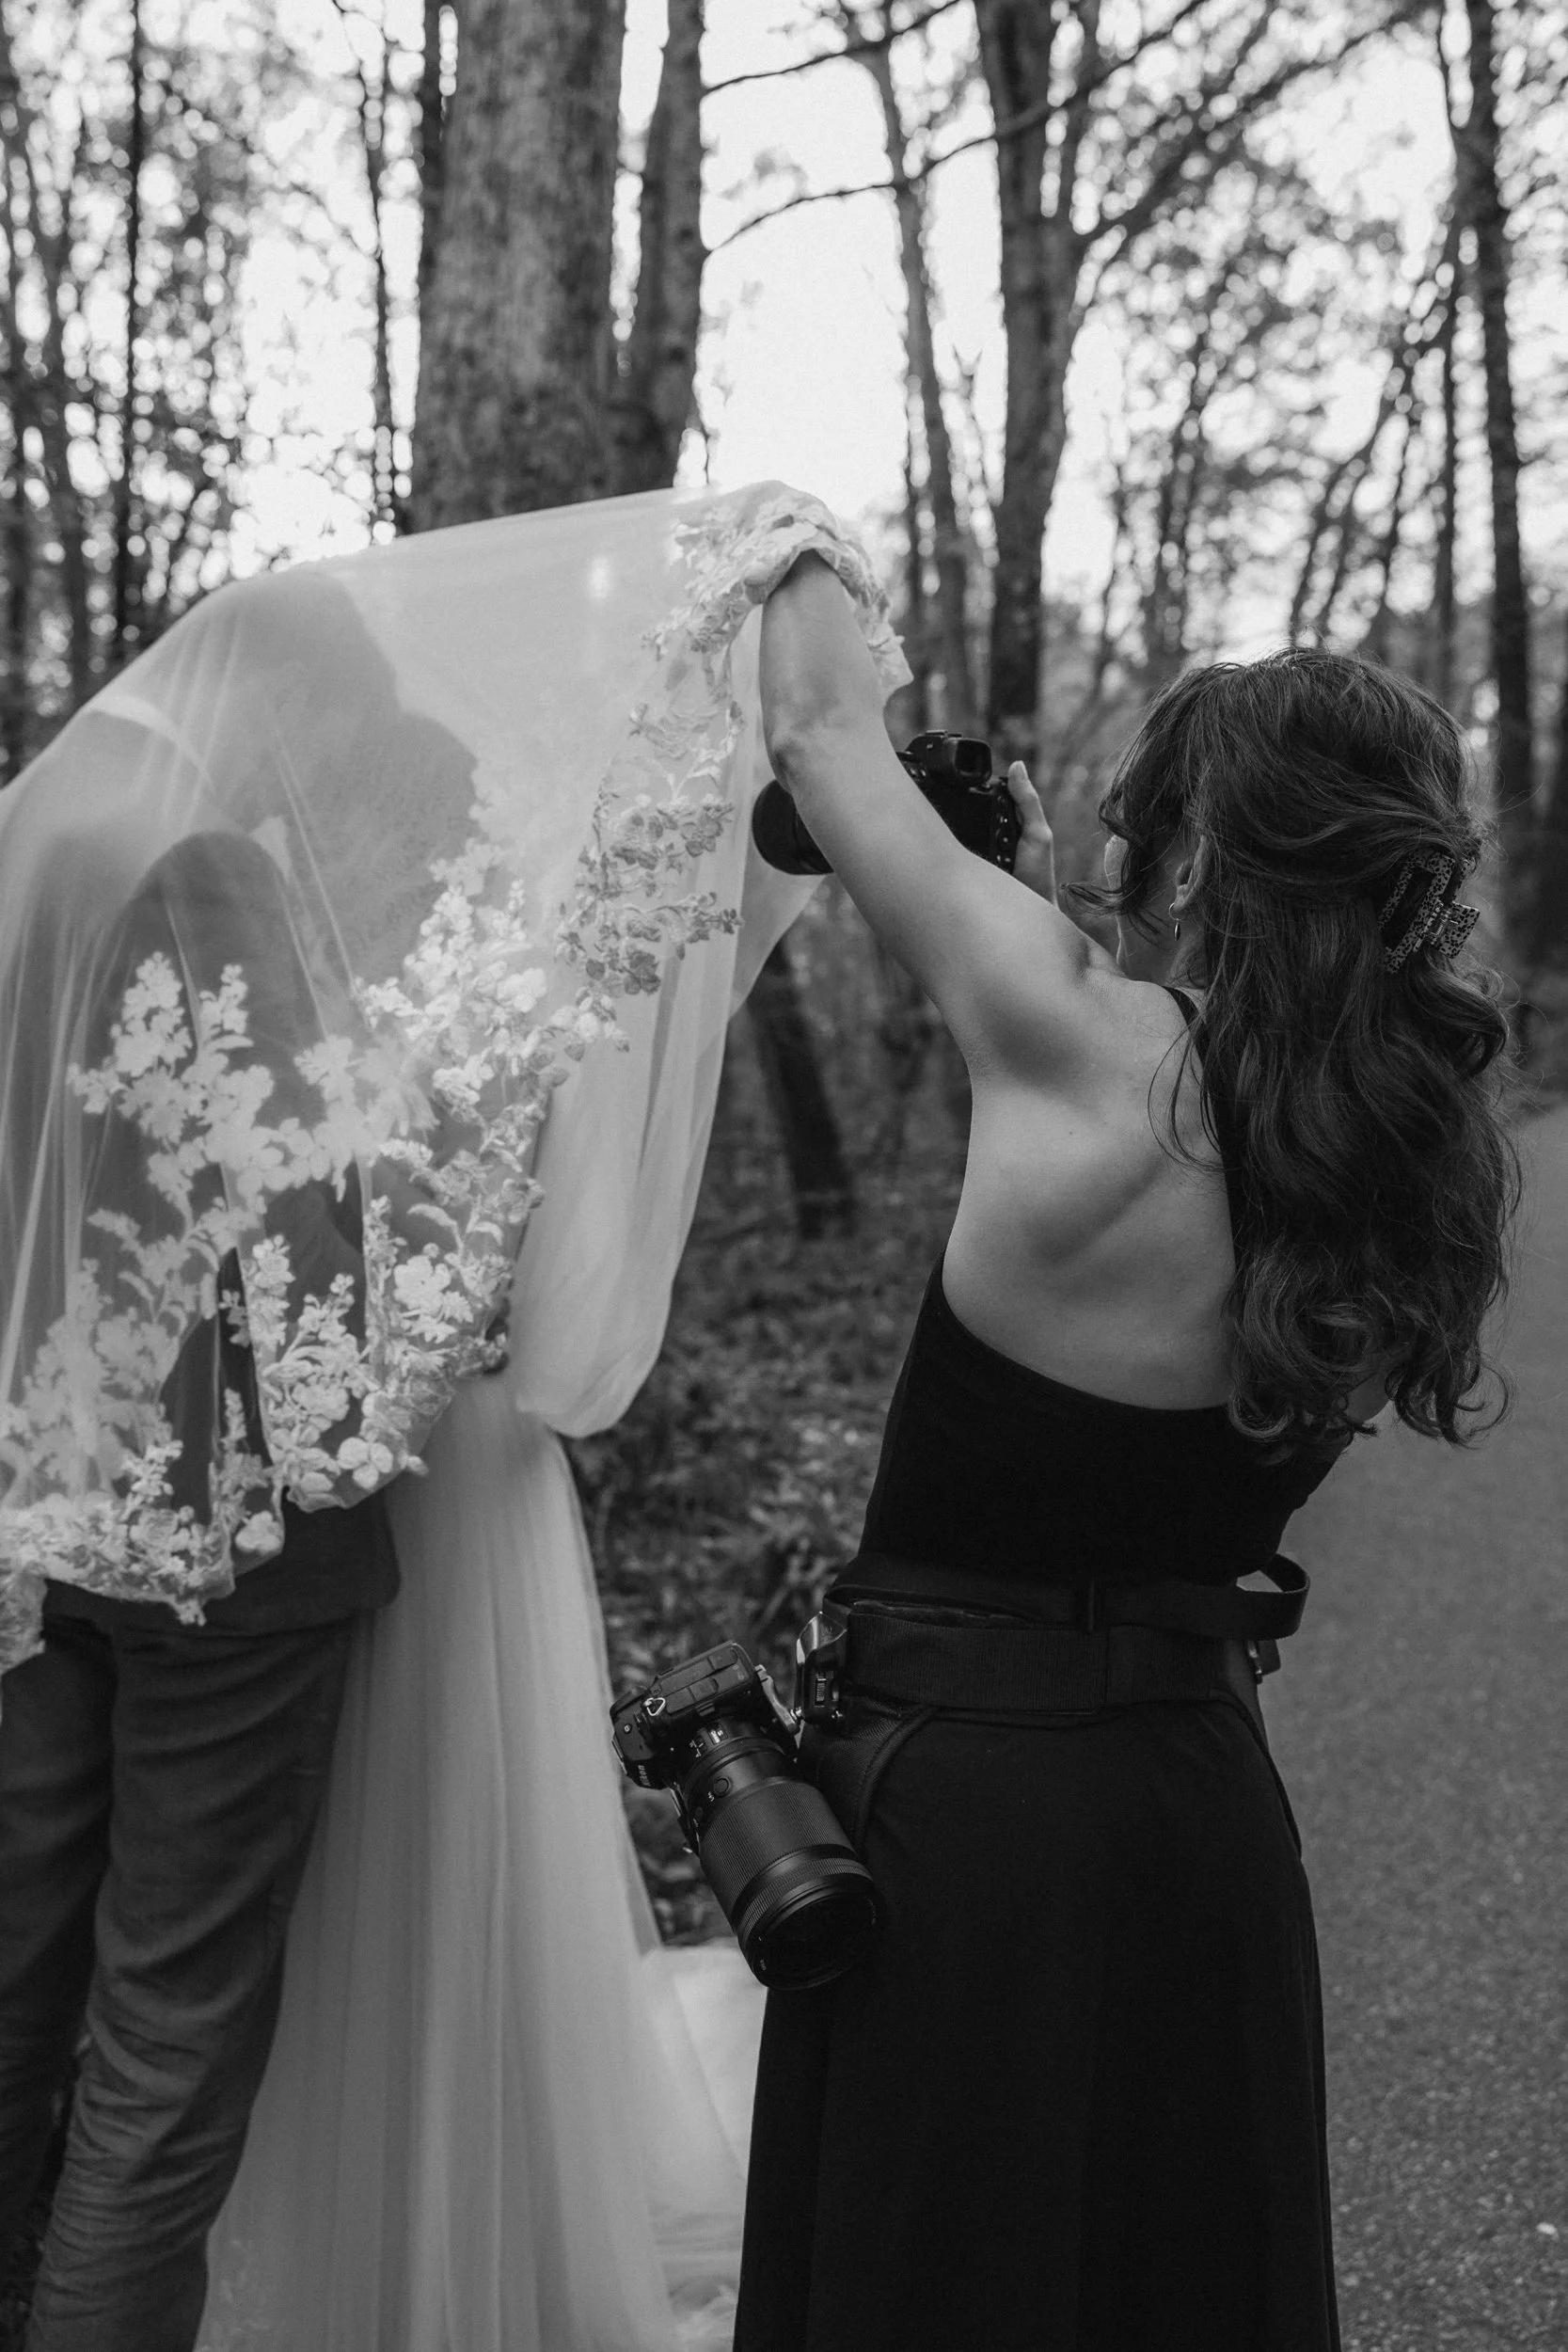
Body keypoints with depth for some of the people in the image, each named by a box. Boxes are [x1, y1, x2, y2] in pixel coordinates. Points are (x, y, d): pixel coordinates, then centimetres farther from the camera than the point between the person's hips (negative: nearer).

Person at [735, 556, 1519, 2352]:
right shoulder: (1416, 1155, -3)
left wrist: (795, 564, 12)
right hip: (1204, 1805, 6)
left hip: (959, 1797, -6)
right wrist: (1062, 901, 18)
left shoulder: (1095, 1042, -20)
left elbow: (823, 734, -6)